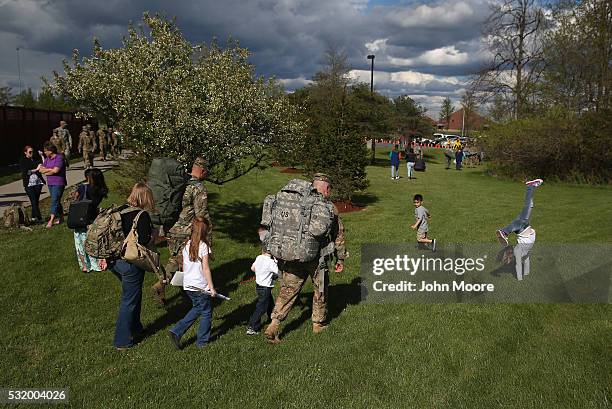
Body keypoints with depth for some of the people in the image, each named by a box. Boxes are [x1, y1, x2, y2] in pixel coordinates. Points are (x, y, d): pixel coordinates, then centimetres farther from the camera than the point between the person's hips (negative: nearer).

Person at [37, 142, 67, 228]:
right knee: (56, 201, 13)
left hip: (58, 183, -8)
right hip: (50, 183, 8)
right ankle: (60, 217, 22)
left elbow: (56, 170, -20)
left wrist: (46, 171, -3)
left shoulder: (59, 158, -12)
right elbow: (41, 169, 7)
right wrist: (51, 170, -7)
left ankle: (51, 221, -14)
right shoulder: (47, 159, 12)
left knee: (54, 201, -11)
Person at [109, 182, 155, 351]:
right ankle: (122, 341, 15)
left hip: (114, 261, 8)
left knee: (133, 294, 26)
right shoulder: (143, 216, -16)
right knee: (129, 300, 6)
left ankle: (135, 328, 40)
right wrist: (152, 238, -1)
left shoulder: (119, 210, 6)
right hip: (130, 263, -8)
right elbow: (144, 242, -22)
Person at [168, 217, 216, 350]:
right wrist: (212, 288, -12)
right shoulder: (203, 246, -15)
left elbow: (184, 266, 11)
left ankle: (176, 331, 14)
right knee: (206, 313, 11)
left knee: (197, 308, 24)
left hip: (188, 285, 7)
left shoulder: (187, 245, 4)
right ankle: (202, 341, 20)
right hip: (201, 286, -7)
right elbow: (205, 268, -16)